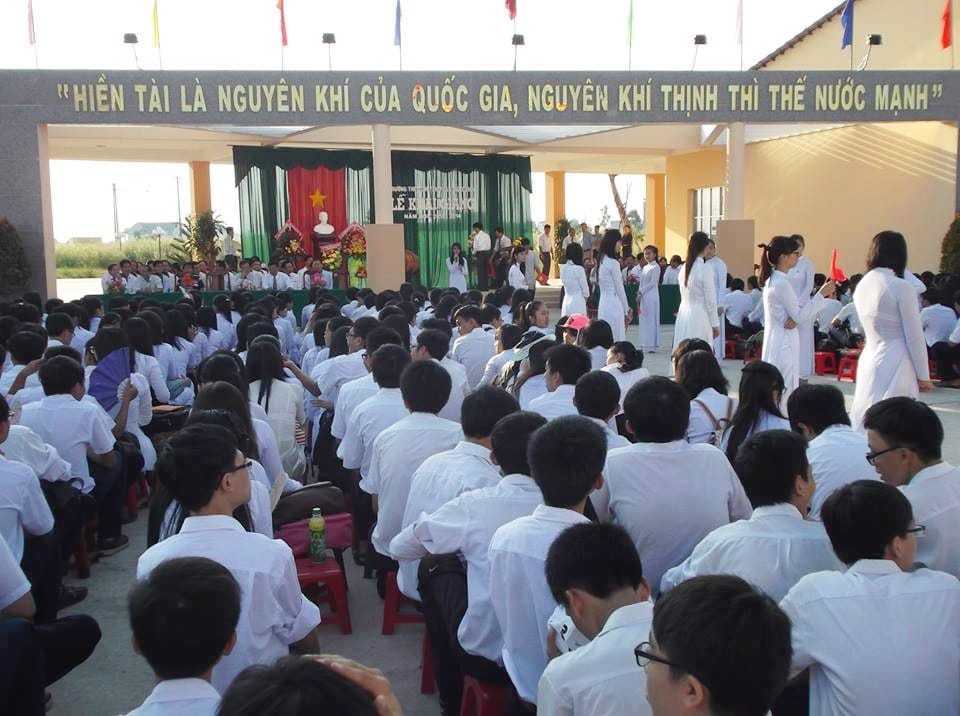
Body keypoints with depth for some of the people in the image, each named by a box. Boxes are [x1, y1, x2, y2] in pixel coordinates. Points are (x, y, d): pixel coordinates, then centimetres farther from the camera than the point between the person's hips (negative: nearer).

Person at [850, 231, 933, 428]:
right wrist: (923, 375, -1)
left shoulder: (861, 286, 7)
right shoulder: (901, 287, -12)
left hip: (868, 360, 6)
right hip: (895, 365, -6)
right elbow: (914, 336, -9)